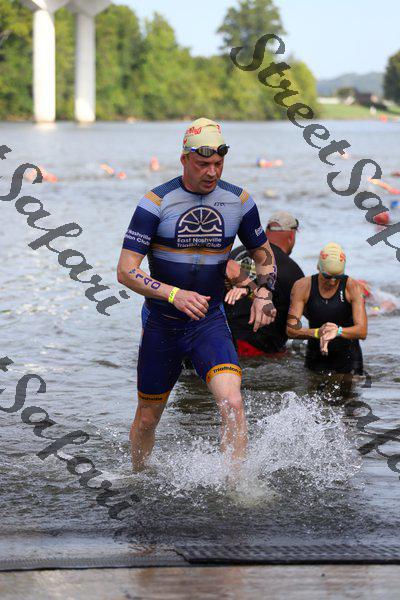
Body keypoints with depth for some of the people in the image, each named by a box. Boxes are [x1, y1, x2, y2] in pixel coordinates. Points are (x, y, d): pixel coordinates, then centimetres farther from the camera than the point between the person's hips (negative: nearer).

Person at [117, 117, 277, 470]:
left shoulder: (238, 200, -3)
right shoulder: (156, 202, -14)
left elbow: (264, 256, 13)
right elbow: (126, 272, -18)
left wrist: (264, 292, -9)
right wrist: (174, 294, -33)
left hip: (210, 321, 1)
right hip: (161, 324, -1)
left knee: (232, 402, -23)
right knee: (148, 417, 13)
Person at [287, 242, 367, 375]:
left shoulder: (352, 287, -9)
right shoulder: (302, 287, -6)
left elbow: (362, 331, -18)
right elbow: (291, 330, -13)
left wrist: (338, 331, -38)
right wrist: (316, 333, -33)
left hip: (348, 358, 0)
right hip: (316, 358, 0)